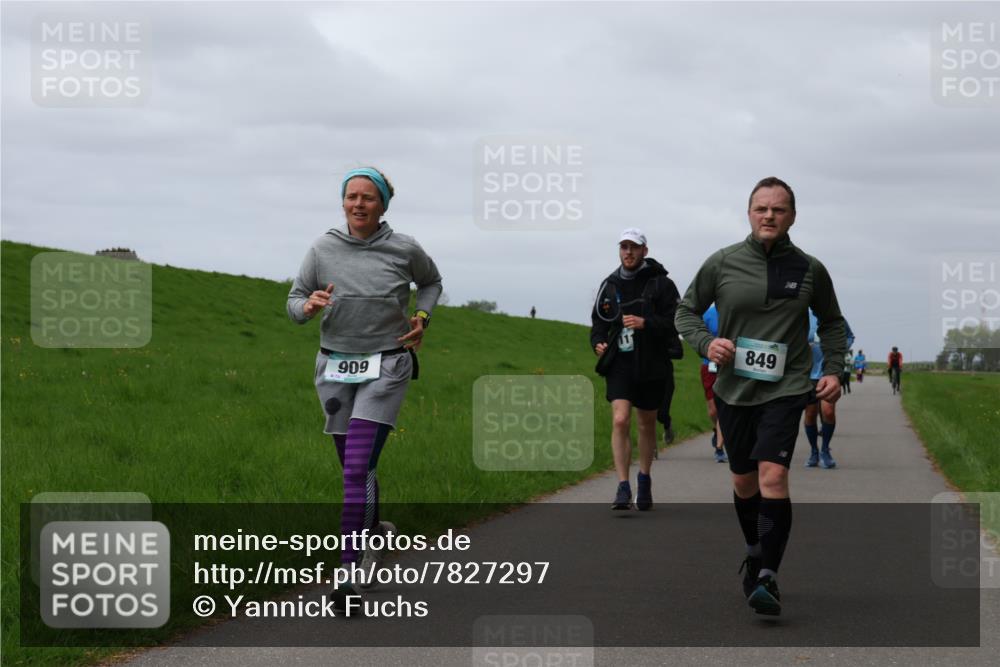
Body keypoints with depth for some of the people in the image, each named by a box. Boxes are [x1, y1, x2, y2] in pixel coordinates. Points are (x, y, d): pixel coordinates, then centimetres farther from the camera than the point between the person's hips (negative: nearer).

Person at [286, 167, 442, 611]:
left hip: (385, 369, -3)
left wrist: (422, 318, 2)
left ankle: (350, 570, -17)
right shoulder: (324, 249, -1)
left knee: (358, 468, -16)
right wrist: (308, 307, -19)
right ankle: (375, 531, 42)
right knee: (354, 468, 15)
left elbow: (431, 282, 18)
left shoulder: (404, 250, -3)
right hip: (336, 368, 3)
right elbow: (294, 301, 3)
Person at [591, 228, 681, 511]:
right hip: (619, 363, 1)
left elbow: (675, 321, -11)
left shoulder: (661, 284, -4)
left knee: (647, 425, 14)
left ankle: (644, 480, 33)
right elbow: (598, 320, 18)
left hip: (651, 365, -1)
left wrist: (645, 323, -25)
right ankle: (623, 488, -15)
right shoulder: (610, 285, 8)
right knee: (620, 421, -15)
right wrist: (598, 342, -1)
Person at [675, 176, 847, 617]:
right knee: (743, 481, 13)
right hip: (733, 389, 2)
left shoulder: (809, 269, 1)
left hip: (786, 388, -2)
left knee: (772, 475, -18)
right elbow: (686, 310, 9)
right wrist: (706, 342, -9)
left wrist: (833, 369, 5)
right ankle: (755, 554, 37)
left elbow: (832, 322, 17)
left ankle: (768, 578, -17)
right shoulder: (722, 264, -2)